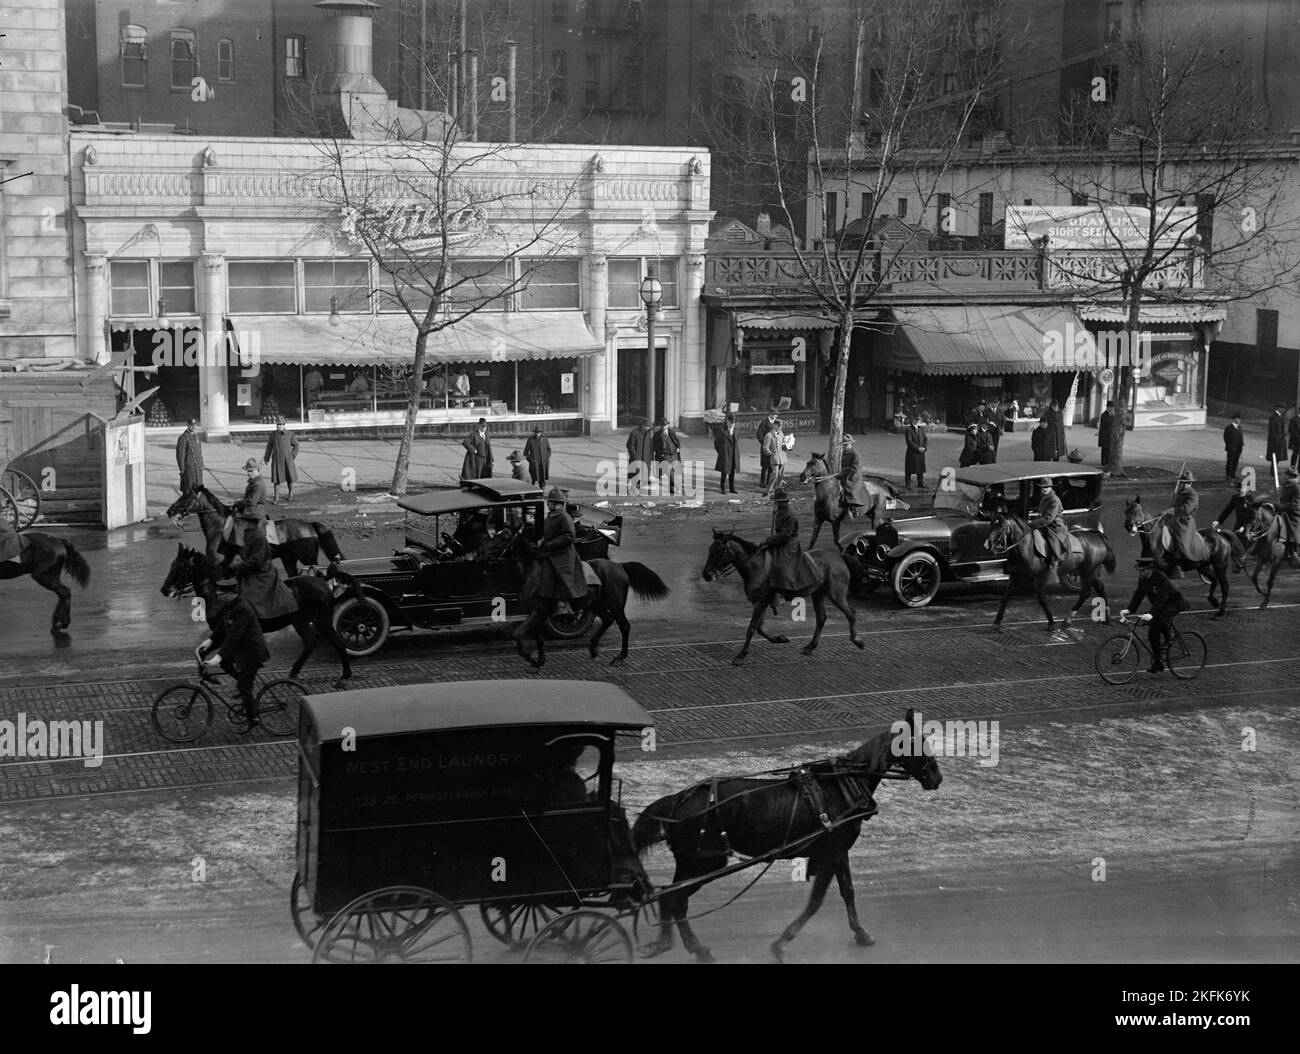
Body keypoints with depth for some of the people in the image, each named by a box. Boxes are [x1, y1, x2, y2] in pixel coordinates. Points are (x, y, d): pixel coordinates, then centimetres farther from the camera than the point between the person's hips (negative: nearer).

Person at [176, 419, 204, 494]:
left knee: (198, 488, 10)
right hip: (188, 467, -7)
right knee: (188, 488, -3)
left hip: (198, 467, 7)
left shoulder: (196, 436, 12)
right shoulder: (183, 438, -12)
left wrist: (202, 464, 15)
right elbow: (180, 454, -14)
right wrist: (182, 469, -16)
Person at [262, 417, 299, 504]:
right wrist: (266, 459, 8)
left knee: (289, 477, 10)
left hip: (287, 460, 0)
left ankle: (291, 494, 31)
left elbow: (296, 445, 6)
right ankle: (276, 497, 2)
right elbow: (269, 447, 6)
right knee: (276, 479, -3)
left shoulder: (289, 435, -5)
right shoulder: (273, 434, -1)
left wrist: (293, 455, -3)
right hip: (276, 460, 0)